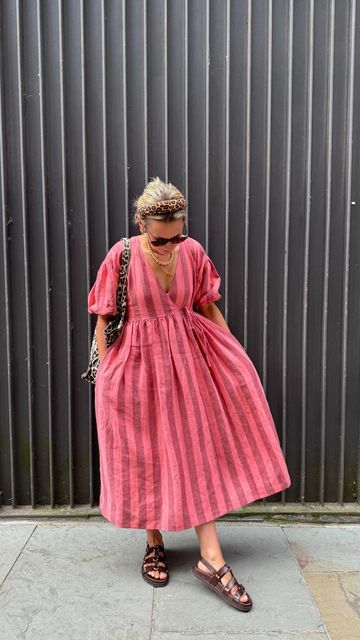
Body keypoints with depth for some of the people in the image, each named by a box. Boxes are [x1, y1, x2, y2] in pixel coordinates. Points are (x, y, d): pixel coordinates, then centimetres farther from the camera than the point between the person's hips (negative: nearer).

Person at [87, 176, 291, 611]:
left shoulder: (192, 252, -4)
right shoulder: (121, 257, -11)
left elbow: (208, 307, 8)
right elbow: (103, 320, -5)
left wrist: (238, 354, 11)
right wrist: (106, 375, -4)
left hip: (186, 362, 3)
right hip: (136, 365, -2)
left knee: (196, 451, 3)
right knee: (143, 456, 9)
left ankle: (210, 558, 13)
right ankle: (154, 545, 31)